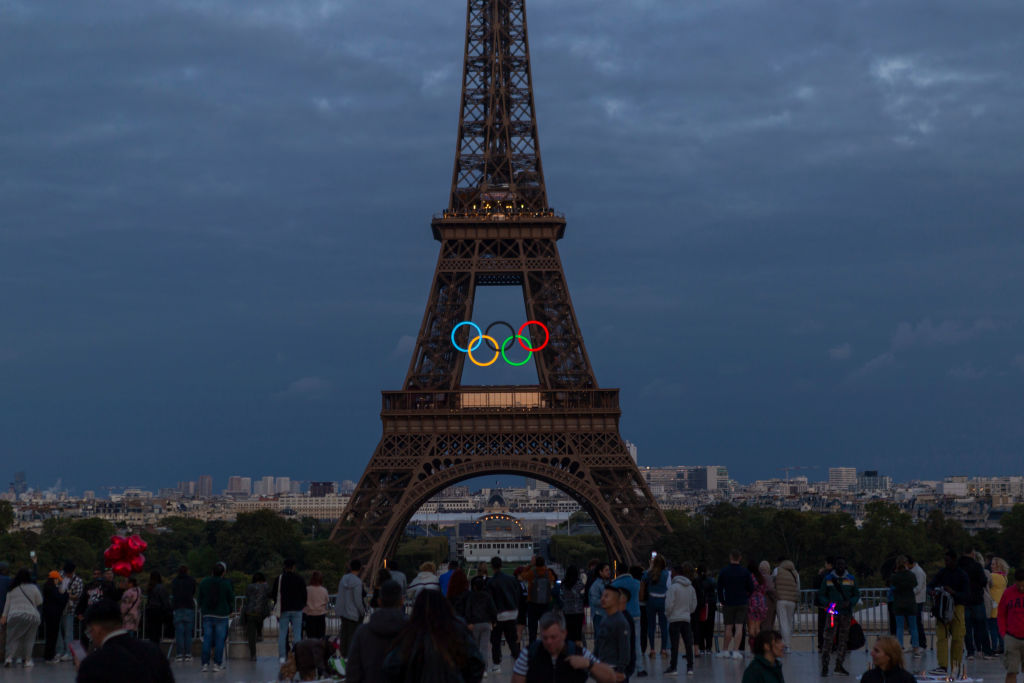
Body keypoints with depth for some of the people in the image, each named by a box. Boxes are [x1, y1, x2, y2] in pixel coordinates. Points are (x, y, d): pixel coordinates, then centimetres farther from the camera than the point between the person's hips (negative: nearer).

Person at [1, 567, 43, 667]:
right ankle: (27, 660, 7)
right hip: (31, 615, -2)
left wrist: (4, 616, 16)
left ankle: (9, 657, -9)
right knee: (28, 639, 7)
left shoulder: (12, 589, 9)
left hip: (14, 615, 2)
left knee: (13, 638, 8)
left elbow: (7, 604, 12)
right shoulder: (33, 588, -1)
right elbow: (40, 602, 5)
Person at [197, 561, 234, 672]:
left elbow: (200, 599, 8)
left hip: (207, 615, 3)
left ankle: (205, 664, 2)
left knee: (207, 640, 5)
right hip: (221, 616, -3)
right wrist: (229, 612, 13)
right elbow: (231, 599, -1)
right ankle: (217, 664, -1)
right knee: (220, 640, 1)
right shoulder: (227, 583, -6)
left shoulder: (203, 582, 3)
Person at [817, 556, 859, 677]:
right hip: (833, 613, -3)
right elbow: (821, 595, 6)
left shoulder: (851, 579, 8)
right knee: (828, 639, -11)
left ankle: (839, 665, 15)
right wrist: (828, 603, -14)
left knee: (843, 640, 6)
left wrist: (850, 602, -9)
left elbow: (857, 594, 11)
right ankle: (824, 666, -10)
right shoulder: (828, 578, 3)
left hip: (846, 613, 3)